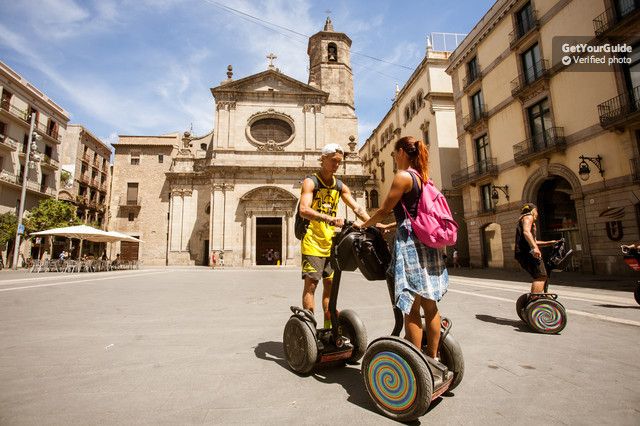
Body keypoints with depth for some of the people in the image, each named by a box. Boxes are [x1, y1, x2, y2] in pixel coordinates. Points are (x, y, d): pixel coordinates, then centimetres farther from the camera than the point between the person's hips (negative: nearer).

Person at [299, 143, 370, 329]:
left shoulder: (340, 187, 11)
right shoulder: (310, 182, -8)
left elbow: (357, 208, 6)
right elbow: (304, 210, -24)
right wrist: (330, 219, -38)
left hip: (330, 242, 6)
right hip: (313, 242, -6)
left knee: (330, 284, 11)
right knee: (311, 284, -4)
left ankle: (328, 327, 22)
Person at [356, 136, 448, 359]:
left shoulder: (403, 176, -9)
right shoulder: (423, 178, 16)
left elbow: (384, 210, -8)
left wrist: (364, 225, 8)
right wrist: (388, 227, 24)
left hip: (410, 244, -9)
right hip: (426, 243, 9)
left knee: (412, 308, -1)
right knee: (430, 305, 14)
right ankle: (433, 357, 25)